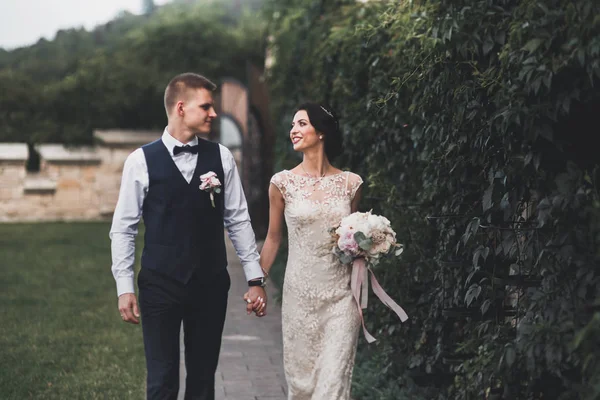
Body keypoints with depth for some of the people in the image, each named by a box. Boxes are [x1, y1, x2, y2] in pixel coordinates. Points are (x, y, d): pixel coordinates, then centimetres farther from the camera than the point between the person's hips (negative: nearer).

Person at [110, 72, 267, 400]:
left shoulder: (221, 157, 2)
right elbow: (123, 228, -1)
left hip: (211, 284, 3)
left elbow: (238, 221, 6)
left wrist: (255, 279, 3)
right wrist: (124, 287, -6)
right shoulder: (141, 161, -5)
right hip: (160, 284, -2)